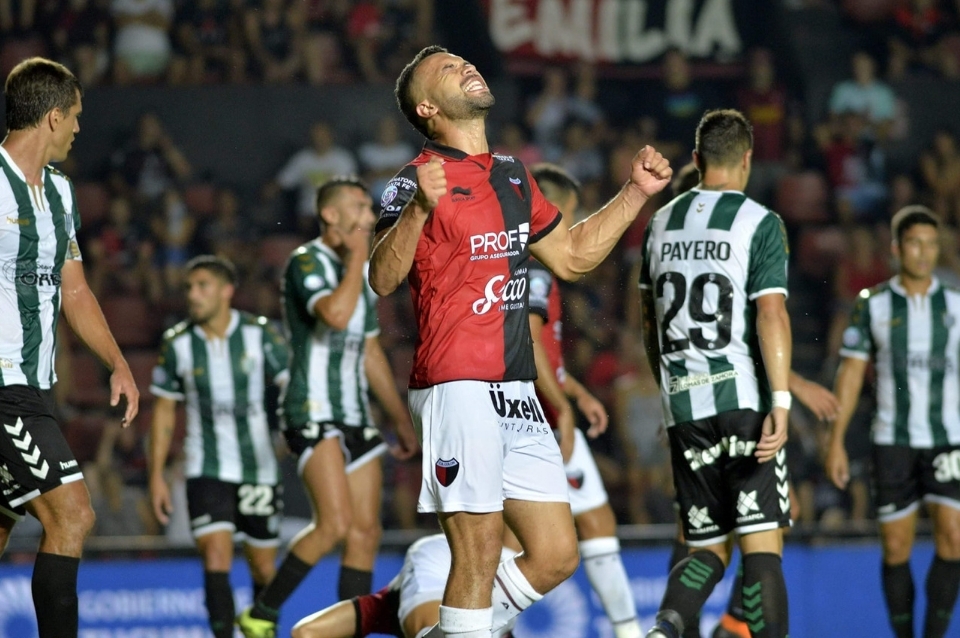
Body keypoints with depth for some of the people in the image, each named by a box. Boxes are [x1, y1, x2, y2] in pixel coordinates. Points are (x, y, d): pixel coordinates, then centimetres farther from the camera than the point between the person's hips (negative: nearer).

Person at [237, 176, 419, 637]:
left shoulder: (359, 272, 18)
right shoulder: (306, 262, -8)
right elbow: (335, 314, -28)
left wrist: (400, 419, 25)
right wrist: (357, 257, -14)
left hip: (355, 417, 9)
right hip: (313, 412, -9)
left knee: (365, 532, 1)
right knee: (335, 523, -20)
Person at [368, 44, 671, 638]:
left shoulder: (513, 175, 17)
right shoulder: (419, 180, -6)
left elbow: (571, 256, 29)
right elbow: (383, 279, -21)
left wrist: (635, 193, 21)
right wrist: (418, 209, -37)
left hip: (517, 393, 8)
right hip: (458, 388, -8)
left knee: (556, 556, 6)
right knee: (479, 555, -9)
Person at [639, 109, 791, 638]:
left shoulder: (662, 223, 12)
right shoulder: (758, 223, -4)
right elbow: (770, 313, -15)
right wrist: (780, 403, -19)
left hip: (683, 407, 5)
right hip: (745, 398, -5)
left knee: (707, 548, 10)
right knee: (762, 546, -5)